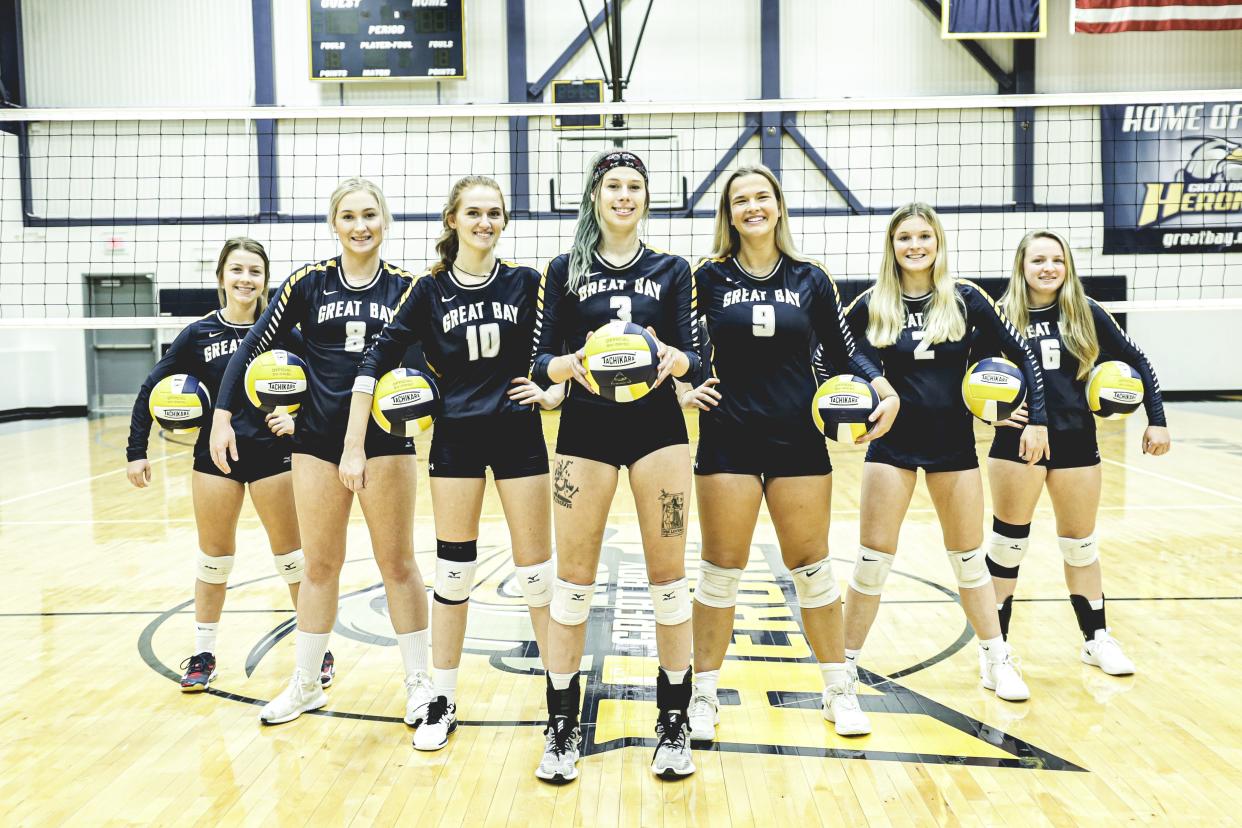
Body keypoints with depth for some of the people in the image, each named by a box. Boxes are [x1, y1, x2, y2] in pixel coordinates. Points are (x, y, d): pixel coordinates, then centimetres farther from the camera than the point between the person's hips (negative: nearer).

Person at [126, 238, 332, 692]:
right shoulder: (198, 333, 1)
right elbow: (152, 389, 5)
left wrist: (298, 418, -18)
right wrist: (136, 451, 1)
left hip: (272, 453, -2)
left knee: (291, 554, 5)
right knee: (214, 555, 12)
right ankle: (203, 655, 26)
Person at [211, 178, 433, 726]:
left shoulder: (404, 287, 1)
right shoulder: (309, 282, 2)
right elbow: (255, 345, 3)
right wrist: (223, 414, -3)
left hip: (385, 437, -1)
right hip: (319, 436, 1)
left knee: (397, 562, 4)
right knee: (320, 564, 9)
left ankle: (419, 683, 18)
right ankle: (304, 685, 25)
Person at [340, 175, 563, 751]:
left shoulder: (526, 283, 0)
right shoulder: (429, 289, -2)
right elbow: (376, 362, -5)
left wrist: (556, 392, -3)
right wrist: (354, 446, -10)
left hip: (519, 435, 0)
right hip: (456, 438, 0)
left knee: (536, 570, 3)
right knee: (453, 570, 6)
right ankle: (442, 702, 21)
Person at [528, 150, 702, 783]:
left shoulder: (672, 270, 9)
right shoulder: (564, 270, 7)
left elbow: (693, 359, 1)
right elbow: (541, 361, 2)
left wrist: (671, 358, -22)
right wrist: (570, 364, -21)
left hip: (658, 428, 1)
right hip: (587, 429, 0)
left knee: (667, 574, 2)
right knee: (574, 577, 1)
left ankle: (673, 723, 17)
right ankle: (562, 726, 15)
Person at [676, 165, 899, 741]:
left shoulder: (809, 278, 5)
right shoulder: (709, 276, 2)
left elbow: (844, 349, 9)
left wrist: (886, 392, -6)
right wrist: (680, 390, -9)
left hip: (798, 440, 1)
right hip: (728, 440, -1)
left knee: (811, 568, 9)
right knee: (720, 570, 4)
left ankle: (839, 690, 25)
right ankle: (704, 695, 19)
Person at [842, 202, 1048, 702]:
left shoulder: (964, 298, -3)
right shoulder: (873, 305, -4)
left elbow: (1022, 354, 2)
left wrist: (1038, 419, -2)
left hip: (952, 441, 1)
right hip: (892, 440, -1)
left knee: (969, 556, 12)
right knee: (873, 557, 0)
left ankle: (997, 661, 29)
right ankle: (845, 665, 13)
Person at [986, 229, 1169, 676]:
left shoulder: (1085, 314, 1)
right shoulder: (1003, 316, -4)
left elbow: (1136, 362, 8)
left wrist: (1157, 420, 3)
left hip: (1076, 441, 2)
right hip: (1019, 441, -2)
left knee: (1080, 543, 14)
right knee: (1008, 541, 4)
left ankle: (1097, 638, 30)